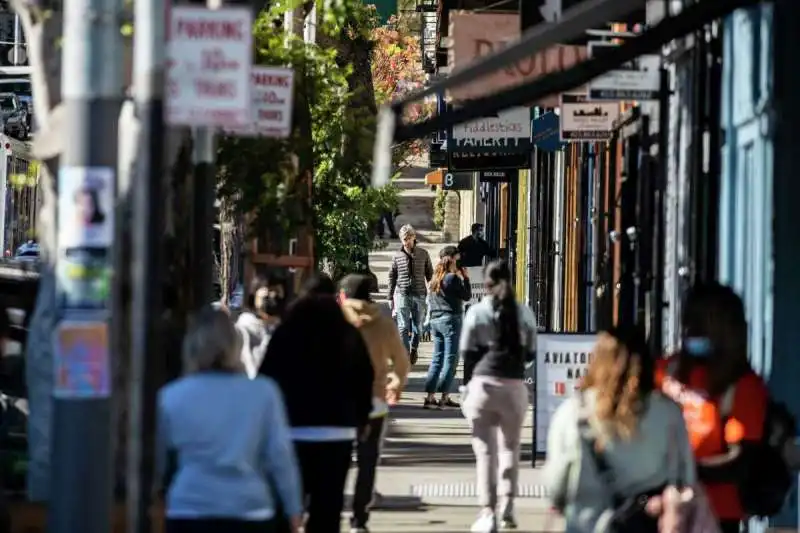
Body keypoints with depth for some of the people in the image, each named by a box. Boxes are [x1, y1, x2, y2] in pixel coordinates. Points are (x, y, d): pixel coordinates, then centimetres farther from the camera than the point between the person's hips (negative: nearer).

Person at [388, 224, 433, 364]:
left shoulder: (423, 254, 3)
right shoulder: (397, 256, 4)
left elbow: (430, 274, 10)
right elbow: (392, 277, 10)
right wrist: (390, 298, 9)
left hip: (419, 295, 1)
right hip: (402, 295, -1)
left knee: (418, 327, 9)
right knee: (403, 328, -7)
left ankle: (414, 348, 33)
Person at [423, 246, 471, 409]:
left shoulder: (435, 278, 11)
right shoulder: (452, 278, -12)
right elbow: (467, 296, -7)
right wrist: (465, 278, 1)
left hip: (435, 321, 7)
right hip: (451, 320, -7)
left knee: (437, 359, 10)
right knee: (451, 359, -2)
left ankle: (430, 396, 4)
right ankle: (444, 397, -5)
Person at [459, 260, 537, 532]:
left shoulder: (477, 312, -3)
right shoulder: (524, 313, 2)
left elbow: (466, 353, -2)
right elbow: (530, 353, 8)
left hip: (484, 384, -2)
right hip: (515, 385, 2)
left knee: (485, 450, 1)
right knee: (510, 446, 19)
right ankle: (508, 504, 13)